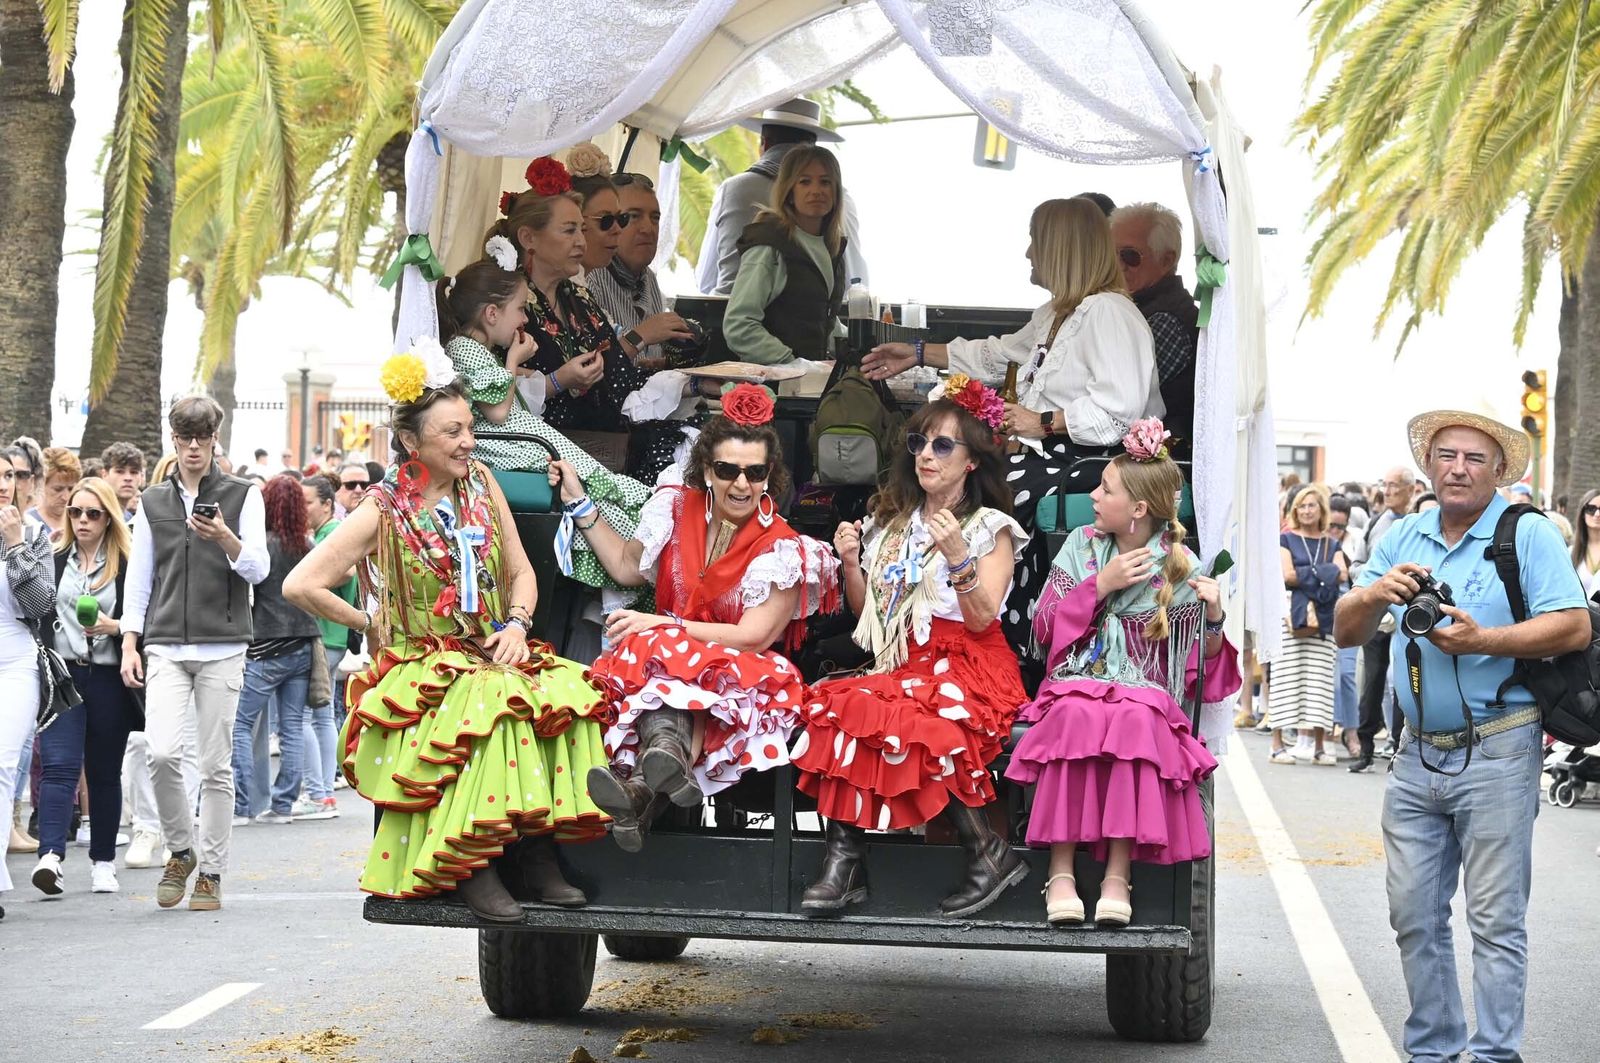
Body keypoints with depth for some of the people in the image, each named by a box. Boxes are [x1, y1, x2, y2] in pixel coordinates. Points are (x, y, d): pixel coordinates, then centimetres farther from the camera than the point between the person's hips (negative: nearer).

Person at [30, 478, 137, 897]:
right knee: (59, 765, -13)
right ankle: (50, 856, -23)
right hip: (61, 675, 1)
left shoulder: (128, 565, 1)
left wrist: (114, 627, -17)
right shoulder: (54, 561, 10)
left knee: (104, 771, 8)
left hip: (108, 678, -1)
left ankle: (103, 861, 19)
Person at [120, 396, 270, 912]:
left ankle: (211, 873, 7)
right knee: (162, 753, -14)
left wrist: (226, 539, -21)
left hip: (222, 646, -1)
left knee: (216, 764, -2)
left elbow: (259, 569, -2)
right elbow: (139, 577, 15)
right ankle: (181, 850, 8)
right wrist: (130, 643, 7)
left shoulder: (242, 495, 5)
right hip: (166, 647, 2)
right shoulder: (153, 501, 13)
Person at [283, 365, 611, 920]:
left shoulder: (481, 485, 10)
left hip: (492, 654, 5)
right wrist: (373, 627, -3)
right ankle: (473, 867, -29)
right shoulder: (384, 512, -5)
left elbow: (520, 571, 15)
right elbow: (300, 586, -9)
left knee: (564, 689, -27)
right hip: (422, 664, -5)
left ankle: (540, 852, -23)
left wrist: (516, 625, -4)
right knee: (488, 703, -37)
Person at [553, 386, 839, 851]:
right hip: (662, 649, 3)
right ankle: (669, 750, -67)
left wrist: (660, 624, -16)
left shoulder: (782, 549, -7)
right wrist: (579, 502, 18)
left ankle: (640, 786, -65)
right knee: (655, 656, -35)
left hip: (735, 669, -3)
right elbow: (626, 567, 21)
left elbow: (753, 637, -12)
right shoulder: (678, 509, 5)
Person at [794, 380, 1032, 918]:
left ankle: (989, 850, -24)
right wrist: (851, 563, 5)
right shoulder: (891, 521, 21)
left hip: (964, 666, -5)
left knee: (910, 722, -35)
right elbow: (867, 610, 21)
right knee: (836, 706, -27)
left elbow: (982, 618, -8)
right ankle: (844, 858, -30)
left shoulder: (991, 528, 5)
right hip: (899, 664, 5)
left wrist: (958, 555, -21)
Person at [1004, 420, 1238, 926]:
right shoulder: (1082, 545, 13)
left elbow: (1200, 666, 9)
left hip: (1144, 692, -1)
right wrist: (1100, 585, -4)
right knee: (1076, 717, -36)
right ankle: (1061, 870, -36)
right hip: (1076, 683, 1)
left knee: (1137, 722, -37)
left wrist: (1214, 618, -11)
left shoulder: (1180, 566, 7)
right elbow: (1045, 627, 7)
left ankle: (1118, 874, -37)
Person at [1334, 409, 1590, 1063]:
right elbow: (1345, 633, 6)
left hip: (1497, 756, -5)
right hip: (1418, 755, 5)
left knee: (1496, 921, -2)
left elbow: (1574, 628, -13)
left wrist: (1483, 640, -22)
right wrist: (1375, 595, -15)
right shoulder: (1401, 539, 12)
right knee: (1414, 915, 8)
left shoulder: (1528, 535, -3)